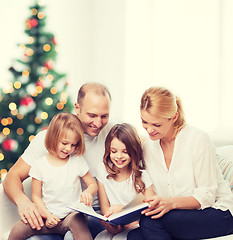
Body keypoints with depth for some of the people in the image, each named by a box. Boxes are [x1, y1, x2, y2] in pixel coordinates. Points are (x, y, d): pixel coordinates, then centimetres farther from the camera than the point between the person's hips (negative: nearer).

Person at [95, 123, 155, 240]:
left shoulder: (142, 174, -9)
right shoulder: (103, 170, 0)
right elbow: (104, 207, 3)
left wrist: (124, 208, -23)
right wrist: (112, 225, -18)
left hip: (136, 226, -3)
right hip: (114, 226, 3)